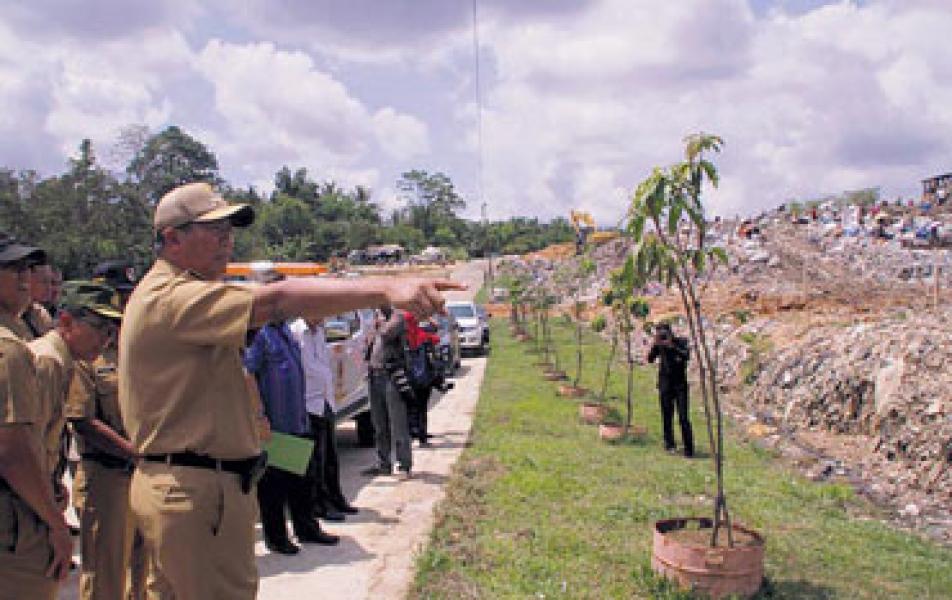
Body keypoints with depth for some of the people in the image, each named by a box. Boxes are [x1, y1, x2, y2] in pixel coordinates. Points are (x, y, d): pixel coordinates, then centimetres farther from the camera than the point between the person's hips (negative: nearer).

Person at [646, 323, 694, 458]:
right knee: (667, 416, 7)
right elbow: (650, 359, -6)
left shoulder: (681, 342, -5)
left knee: (683, 417, -7)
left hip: (680, 384, -3)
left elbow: (687, 356, -21)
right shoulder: (659, 345, 2)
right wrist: (654, 345, -19)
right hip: (665, 384, 3)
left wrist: (672, 346, -31)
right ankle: (669, 444, 20)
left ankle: (688, 449, -3)